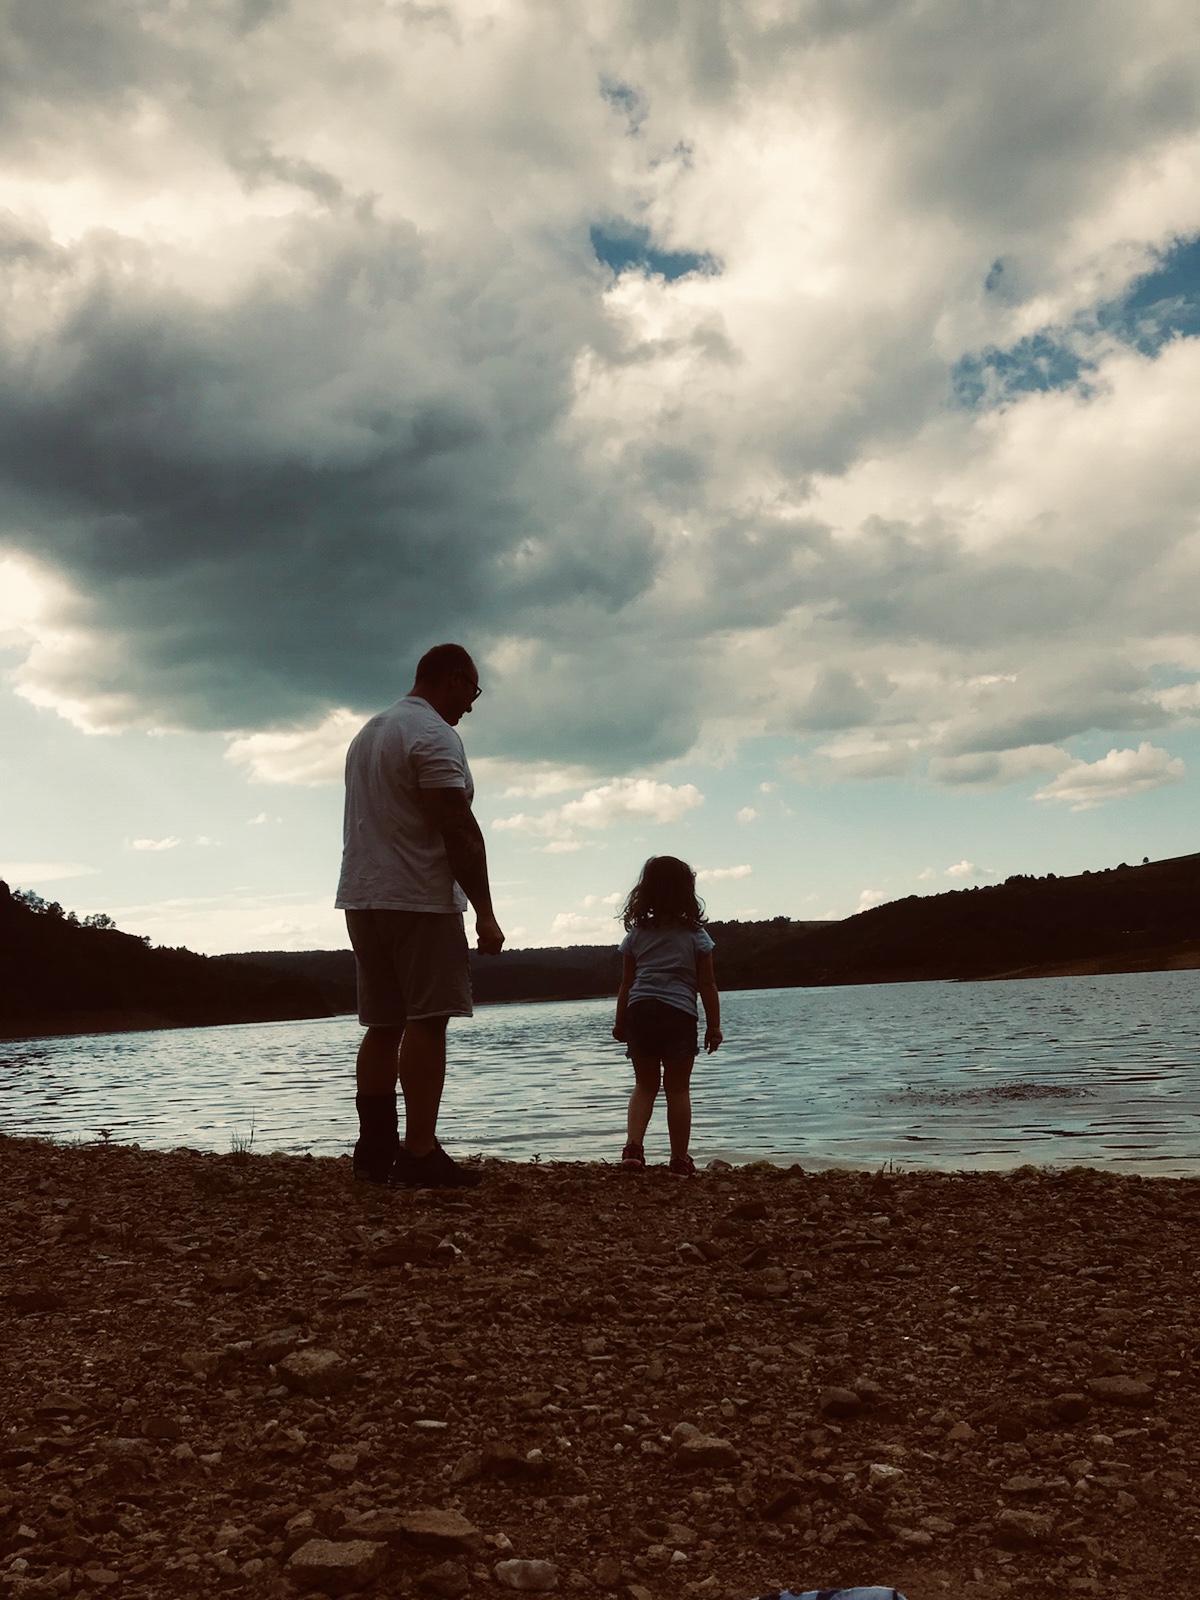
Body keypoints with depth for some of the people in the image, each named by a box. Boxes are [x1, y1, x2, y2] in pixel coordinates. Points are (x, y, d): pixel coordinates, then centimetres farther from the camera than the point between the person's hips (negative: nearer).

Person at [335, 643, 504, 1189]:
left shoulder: (368, 733, 21)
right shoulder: (433, 735, -10)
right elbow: (459, 831, -18)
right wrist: (484, 912, -15)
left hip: (362, 899, 9)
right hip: (418, 899, -9)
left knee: (383, 1026, 10)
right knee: (426, 1022, -8)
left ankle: (374, 1148, 12)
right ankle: (419, 1155, -9)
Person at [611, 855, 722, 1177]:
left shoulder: (636, 934, 7)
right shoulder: (695, 935, 1)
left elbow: (626, 984, 9)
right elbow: (707, 985, 1)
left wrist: (620, 1022, 17)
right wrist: (714, 1026, 8)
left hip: (640, 1011, 2)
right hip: (678, 1014, -2)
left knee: (645, 1085, 15)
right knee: (678, 1089, 6)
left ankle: (633, 1145, -2)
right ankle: (680, 1160, 9)